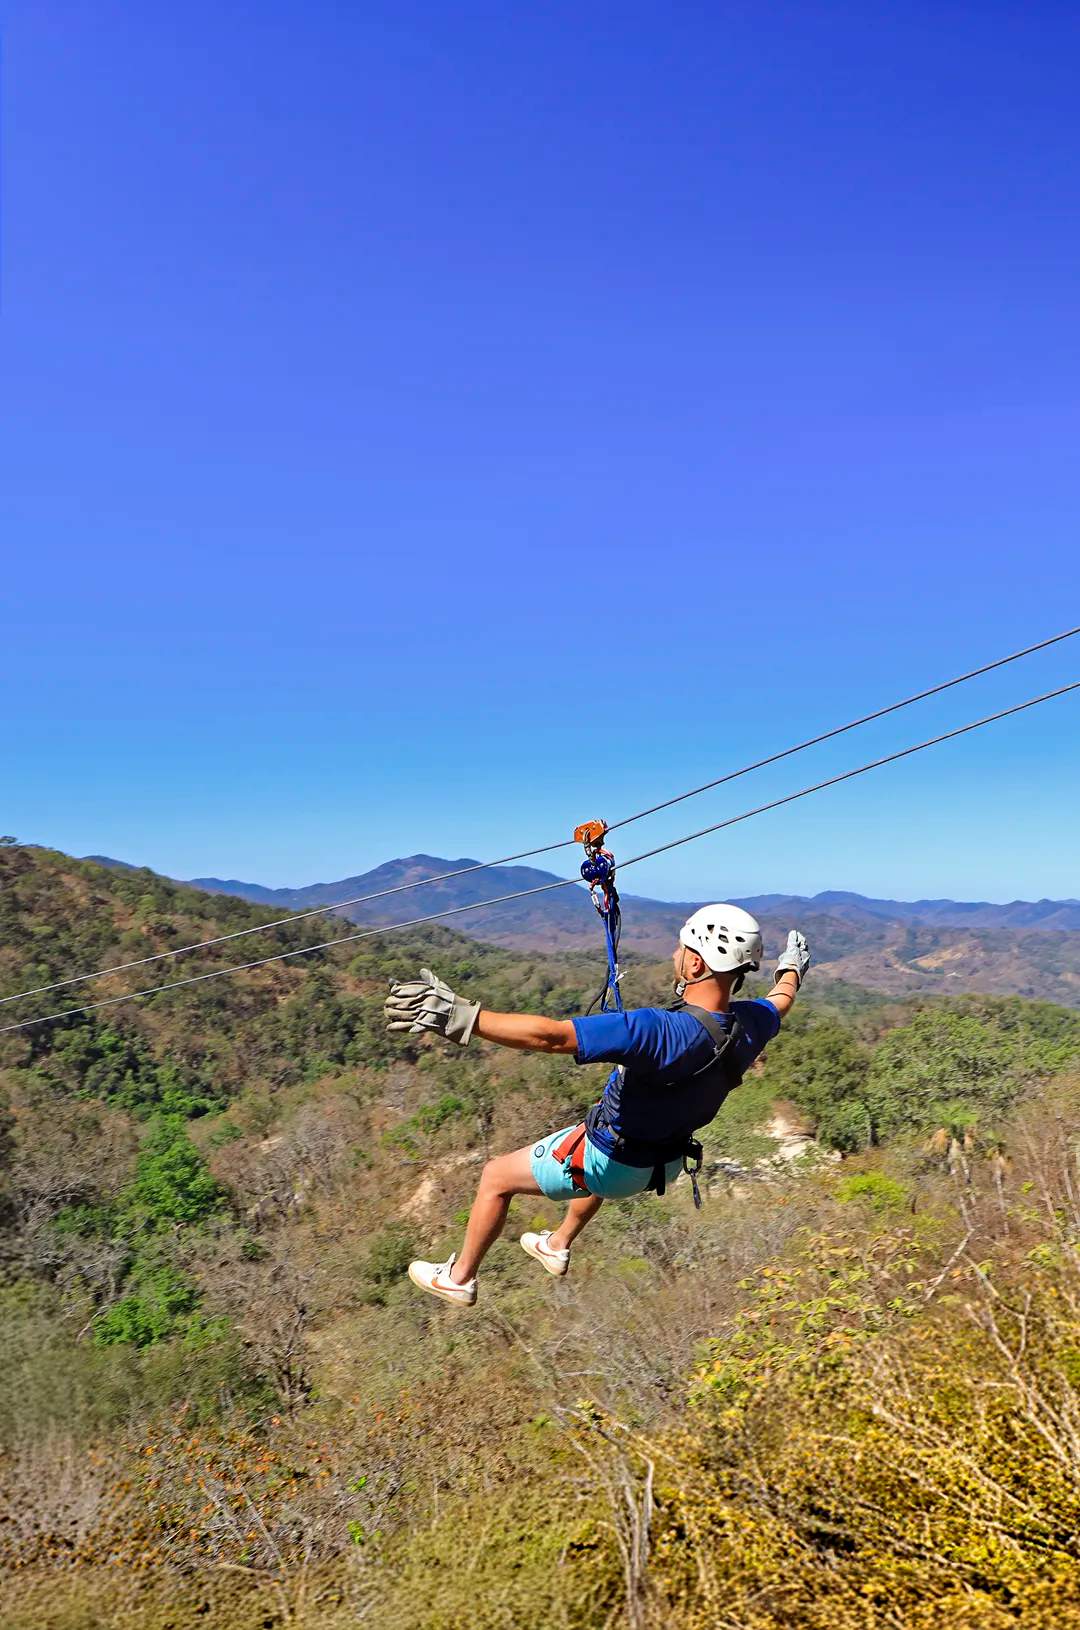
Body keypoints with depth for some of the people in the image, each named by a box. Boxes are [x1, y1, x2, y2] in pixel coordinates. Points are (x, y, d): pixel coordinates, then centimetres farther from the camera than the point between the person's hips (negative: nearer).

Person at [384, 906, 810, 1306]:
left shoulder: (662, 1032, -42)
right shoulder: (750, 1025, -18)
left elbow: (552, 1035, -51)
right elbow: (780, 1000, 8)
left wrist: (460, 1016, -53)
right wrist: (793, 970, 31)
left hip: (608, 1163, -7)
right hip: (668, 1162, 7)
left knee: (496, 1177, 15)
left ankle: (458, 1277, 36)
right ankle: (557, 1246, 57)